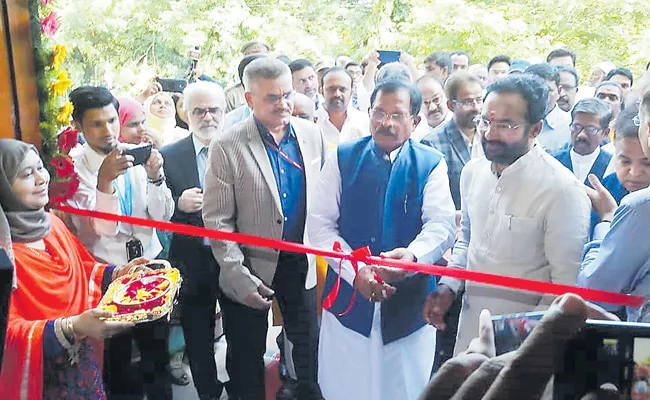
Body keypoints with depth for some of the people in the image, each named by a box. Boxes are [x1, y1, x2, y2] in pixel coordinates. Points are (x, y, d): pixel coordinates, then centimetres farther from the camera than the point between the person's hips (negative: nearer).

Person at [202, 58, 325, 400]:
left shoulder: (311, 134, -2)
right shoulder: (227, 147, -14)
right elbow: (217, 220, -13)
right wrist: (241, 278, -16)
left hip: (303, 264, 3)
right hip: (252, 269, -3)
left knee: (310, 347, 17)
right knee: (247, 361, 14)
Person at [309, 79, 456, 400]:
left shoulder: (431, 164, 1)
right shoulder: (342, 158, 3)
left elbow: (442, 225, -12)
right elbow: (319, 223, -2)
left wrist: (413, 255, -33)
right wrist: (355, 271, -16)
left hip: (409, 304, 0)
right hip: (348, 296, 1)